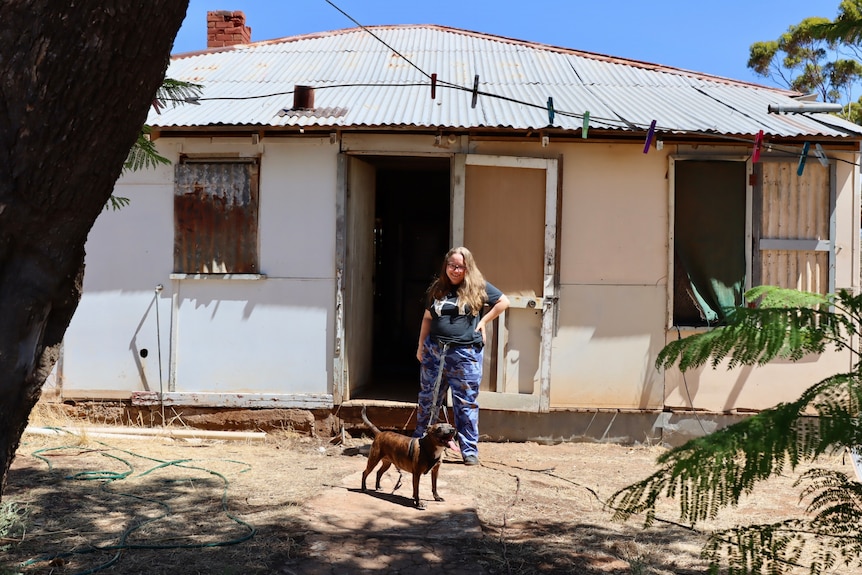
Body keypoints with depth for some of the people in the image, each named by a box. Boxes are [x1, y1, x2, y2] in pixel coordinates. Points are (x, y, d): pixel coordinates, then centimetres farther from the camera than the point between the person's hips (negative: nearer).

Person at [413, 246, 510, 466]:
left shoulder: (479, 287, 0)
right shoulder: (438, 289, 10)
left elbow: (504, 302, 4)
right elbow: (427, 318, 15)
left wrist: (484, 321, -2)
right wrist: (421, 346, 13)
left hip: (465, 354, -3)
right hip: (434, 351, 3)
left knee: (466, 403, 2)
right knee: (428, 399, 11)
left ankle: (470, 451, 10)